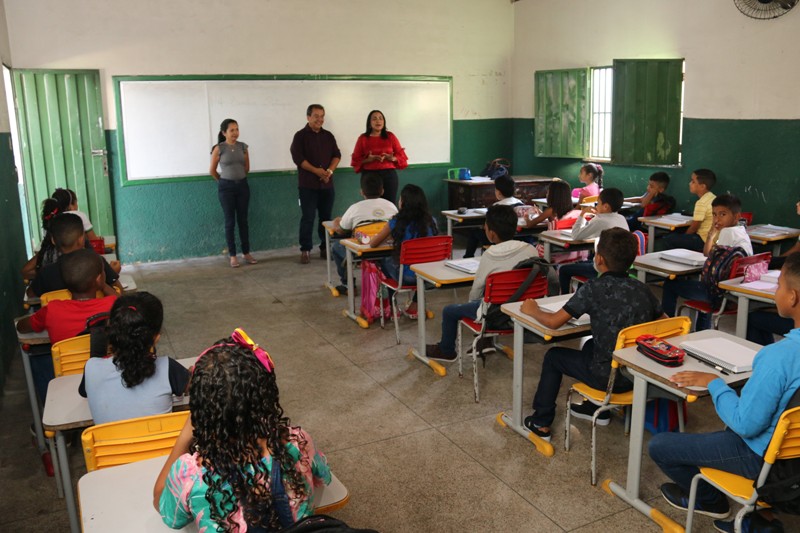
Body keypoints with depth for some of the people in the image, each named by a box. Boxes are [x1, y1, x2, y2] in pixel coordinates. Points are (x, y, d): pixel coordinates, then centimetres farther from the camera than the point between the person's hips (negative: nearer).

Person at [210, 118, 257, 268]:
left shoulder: (243, 147, 2)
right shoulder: (219, 149, -8)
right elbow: (212, 171, 0)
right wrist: (223, 181, 11)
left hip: (242, 185, 3)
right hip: (226, 187, -3)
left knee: (243, 220, 8)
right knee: (230, 222, 2)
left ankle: (246, 253, 16)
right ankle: (233, 256, 9)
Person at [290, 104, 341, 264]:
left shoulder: (328, 136, 13)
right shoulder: (300, 136, -1)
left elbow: (337, 155, 8)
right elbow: (298, 157, -10)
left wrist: (330, 170, -10)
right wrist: (316, 170, -17)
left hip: (327, 184, 4)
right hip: (307, 185, -4)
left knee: (326, 217, 8)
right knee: (307, 218, -3)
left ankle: (325, 248, 18)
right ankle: (305, 250, 4)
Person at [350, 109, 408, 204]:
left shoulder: (390, 136, 7)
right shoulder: (363, 138, 4)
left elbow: (401, 155, 8)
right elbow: (356, 160, 3)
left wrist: (392, 158, -13)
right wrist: (368, 159, -15)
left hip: (389, 175, 1)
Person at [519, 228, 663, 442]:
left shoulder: (594, 288, -17)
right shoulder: (641, 288, 0)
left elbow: (554, 322, -17)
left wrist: (532, 310, 3)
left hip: (609, 377, -6)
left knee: (553, 356, 17)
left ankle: (541, 423, 26)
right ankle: (598, 409, 42)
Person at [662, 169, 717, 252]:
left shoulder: (701, 203, -21)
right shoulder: (713, 198, 9)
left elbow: (693, 228, -16)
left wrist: (685, 236, 3)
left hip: (704, 240, -10)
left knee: (668, 240, -10)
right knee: (674, 235, 22)